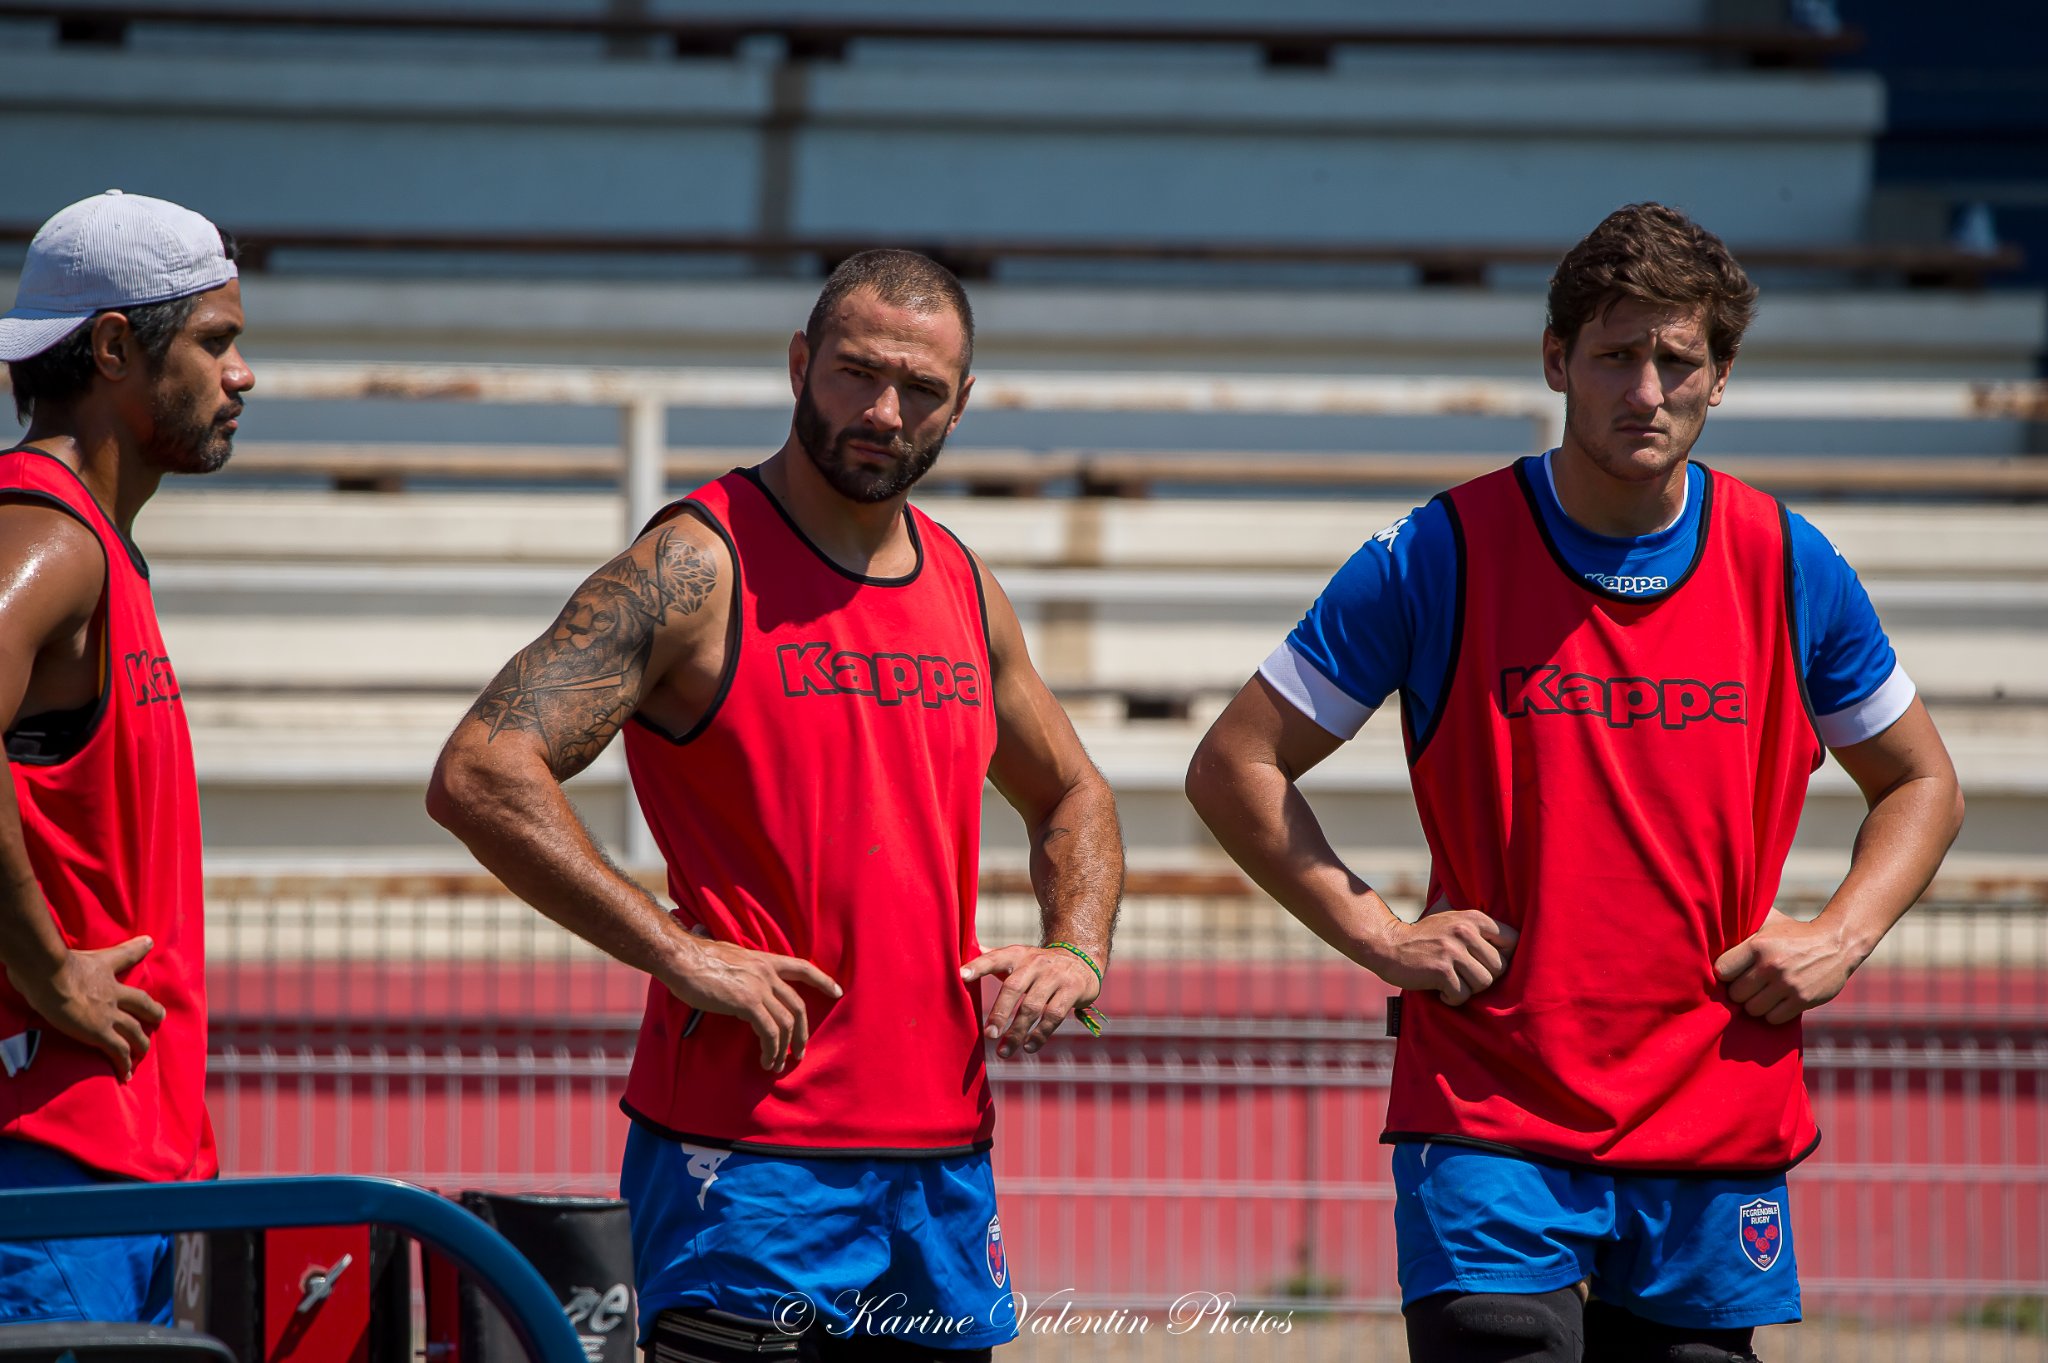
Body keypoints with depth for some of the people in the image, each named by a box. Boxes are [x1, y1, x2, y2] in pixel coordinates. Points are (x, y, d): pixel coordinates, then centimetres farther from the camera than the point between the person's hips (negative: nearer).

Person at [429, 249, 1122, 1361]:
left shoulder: (963, 591, 14)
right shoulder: (699, 568, -8)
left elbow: (1071, 797, 31)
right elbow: (479, 775, -17)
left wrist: (1076, 951, 10)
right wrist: (676, 953, -19)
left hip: (941, 1156, 7)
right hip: (748, 1157, -7)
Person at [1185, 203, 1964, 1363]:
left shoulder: (1791, 570, 4)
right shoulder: (1438, 560, -3)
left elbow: (1920, 784, 19)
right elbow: (1235, 767, 3)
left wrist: (1841, 940, 1)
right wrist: (1377, 934, -7)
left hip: (1719, 1126, 3)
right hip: (1490, 1121, -3)